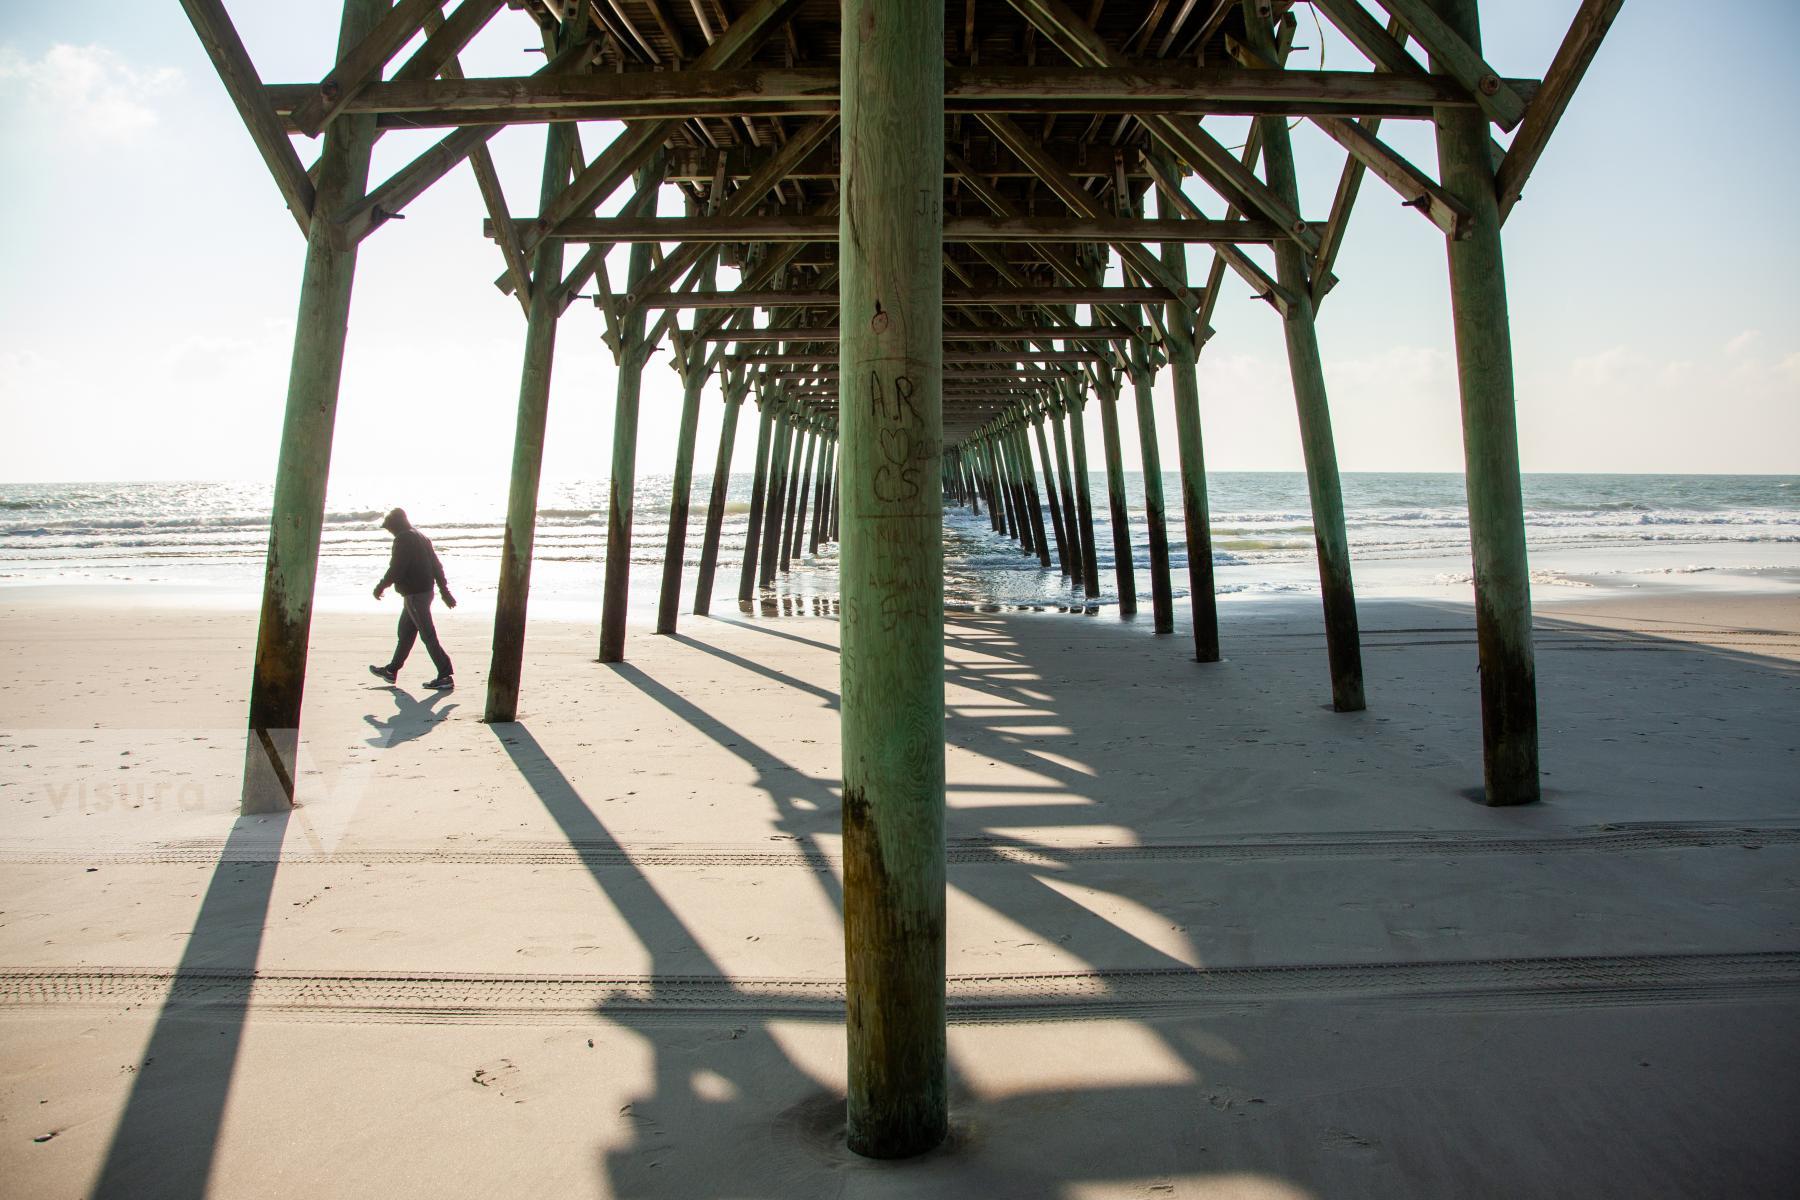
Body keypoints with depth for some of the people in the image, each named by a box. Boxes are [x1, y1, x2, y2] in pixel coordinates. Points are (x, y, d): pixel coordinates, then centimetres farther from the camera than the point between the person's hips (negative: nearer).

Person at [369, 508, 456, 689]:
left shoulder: (403, 540, -14)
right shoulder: (421, 537, 16)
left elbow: (396, 569, -18)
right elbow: (436, 566, 16)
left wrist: (381, 587, -3)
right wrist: (445, 591, 18)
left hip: (414, 595, -10)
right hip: (425, 591, 10)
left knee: (428, 635, -8)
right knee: (405, 632, 20)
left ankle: (445, 677, -9)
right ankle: (391, 671, 32)